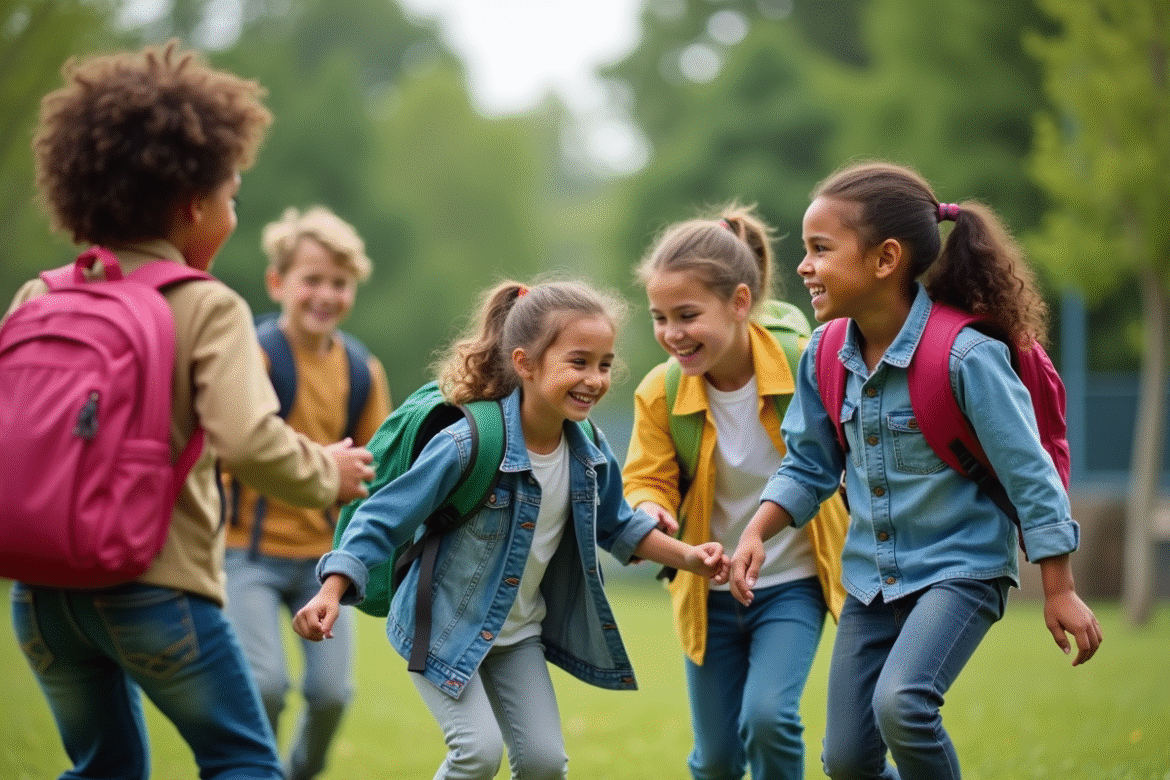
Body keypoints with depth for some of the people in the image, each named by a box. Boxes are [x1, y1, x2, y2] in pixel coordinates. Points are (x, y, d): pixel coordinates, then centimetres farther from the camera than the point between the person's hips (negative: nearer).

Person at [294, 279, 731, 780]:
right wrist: (330, 595, -32)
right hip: (443, 627, -5)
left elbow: (616, 526, 14)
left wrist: (687, 557, 1)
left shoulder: (590, 455, -7)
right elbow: (383, 519, -23)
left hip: (518, 633, 6)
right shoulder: (468, 445, -27)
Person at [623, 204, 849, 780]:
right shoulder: (659, 393, -13)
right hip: (710, 593, 3)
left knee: (768, 716, -24)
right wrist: (649, 510, -28)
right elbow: (648, 480, -5)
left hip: (792, 585, -3)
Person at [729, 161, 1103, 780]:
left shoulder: (965, 355, -21)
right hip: (871, 580, 6)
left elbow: (1028, 473, -14)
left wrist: (1059, 591, -11)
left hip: (960, 569, -6)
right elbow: (808, 467, 10)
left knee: (901, 702, -30)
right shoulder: (826, 357, -2)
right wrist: (757, 533, -6)